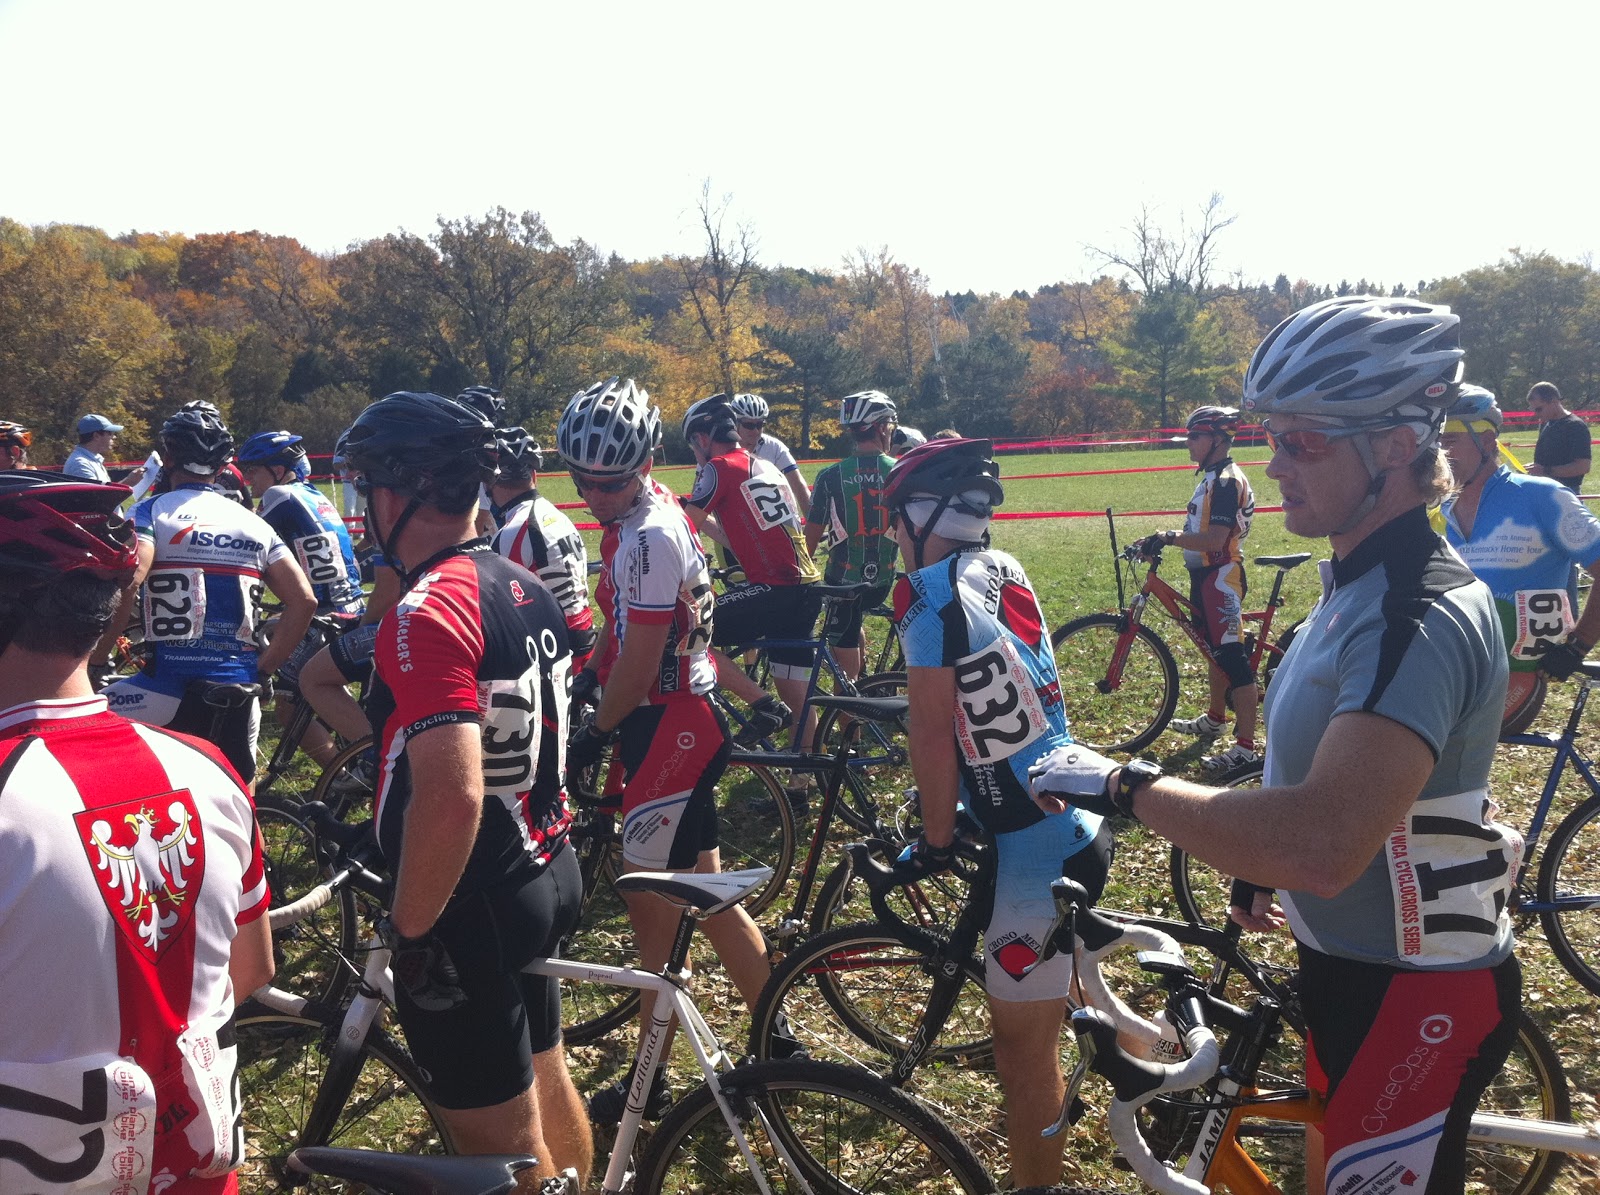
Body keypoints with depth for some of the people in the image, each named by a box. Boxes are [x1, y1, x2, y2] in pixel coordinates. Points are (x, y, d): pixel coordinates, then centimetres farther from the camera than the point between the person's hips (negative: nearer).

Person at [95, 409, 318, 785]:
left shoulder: (152, 512, -1)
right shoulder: (254, 524, 12)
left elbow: (123, 584, -18)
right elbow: (304, 601, 5)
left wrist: (98, 656, -5)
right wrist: (264, 668, 12)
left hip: (170, 686, -4)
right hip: (239, 694, 4)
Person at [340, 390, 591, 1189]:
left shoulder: (428, 614, -24)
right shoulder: (524, 587, 5)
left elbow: (451, 796, -31)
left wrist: (409, 931, -19)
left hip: (469, 911, -9)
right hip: (543, 874, 9)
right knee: (543, 1081, 26)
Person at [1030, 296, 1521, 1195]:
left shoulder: (1418, 618, -29)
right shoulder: (1366, 583, 5)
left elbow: (1323, 846, -42)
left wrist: (1123, 786, -34)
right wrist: (1270, 864, 21)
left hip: (1414, 994, -10)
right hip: (1357, 963, 10)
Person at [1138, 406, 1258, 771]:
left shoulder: (1227, 481, -19)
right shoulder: (1212, 477, 14)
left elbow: (1214, 539, -27)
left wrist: (1170, 537, -25)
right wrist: (1164, 539, 11)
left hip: (1221, 577, -11)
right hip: (1205, 575, 11)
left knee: (1232, 657, -9)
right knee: (1216, 649, 23)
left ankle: (1245, 747, -6)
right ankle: (1215, 718, 40)